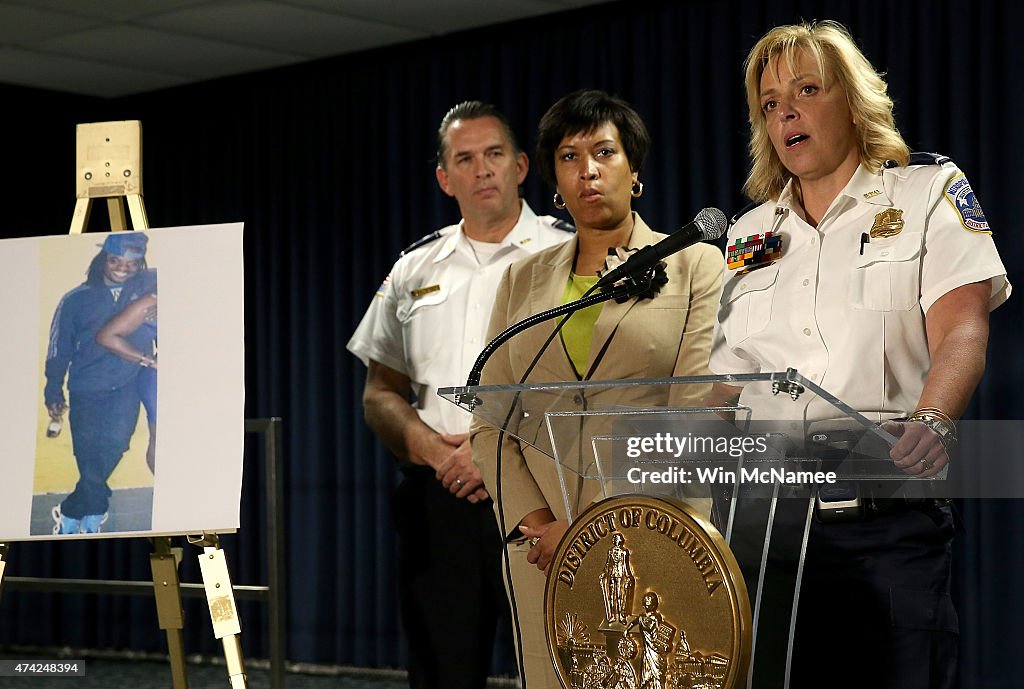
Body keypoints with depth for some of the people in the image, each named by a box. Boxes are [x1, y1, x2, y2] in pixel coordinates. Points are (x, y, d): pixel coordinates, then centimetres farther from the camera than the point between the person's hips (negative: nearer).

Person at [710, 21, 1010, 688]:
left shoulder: (927, 191, 7)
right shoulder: (750, 232, 20)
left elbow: (960, 330, -8)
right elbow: (724, 380, 16)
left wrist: (932, 421, -28)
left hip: (887, 525, -4)